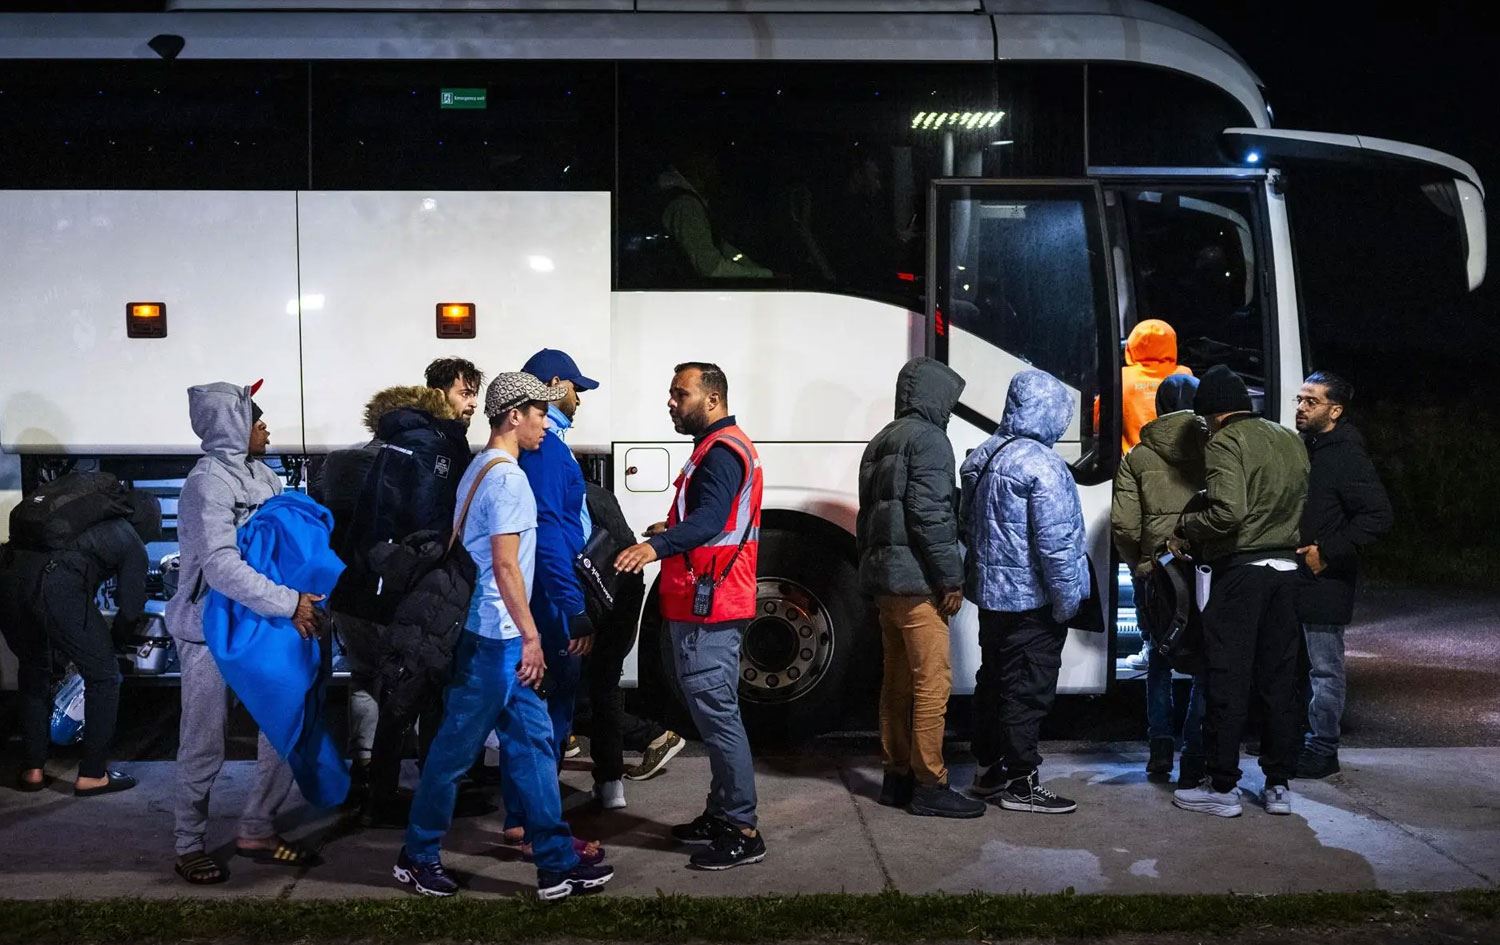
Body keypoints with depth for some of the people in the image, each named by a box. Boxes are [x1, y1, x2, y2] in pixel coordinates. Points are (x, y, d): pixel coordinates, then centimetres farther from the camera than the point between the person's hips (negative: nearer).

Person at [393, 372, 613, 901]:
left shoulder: (480, 469, 14)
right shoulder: (507, 478, -16)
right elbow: (505, 565, -20)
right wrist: (531, 636, -17)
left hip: (492, 635, 10)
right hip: (497, 637, -10)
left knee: (532, 742, 8)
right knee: (457, 747, 1)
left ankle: (557, 864, 9)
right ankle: (418, 858, 13)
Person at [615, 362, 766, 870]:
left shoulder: (722, 451, -16)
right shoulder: (719, 446, 18)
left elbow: (711, 517, -31)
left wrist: (658, 546, -46)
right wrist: (672, 531, 42)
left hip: (707, 606, -11)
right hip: (707, 605, 11)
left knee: (716, 714, -10)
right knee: (715, 712, 17)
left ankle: (743, 832, -8)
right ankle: (722, 814, 26)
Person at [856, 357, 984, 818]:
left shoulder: (880, 443, 20)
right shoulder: (927, 438, -9)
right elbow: (930, 514, -17)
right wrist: (951, 578, -14)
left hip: (883, 580, 10)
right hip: (917, 582, -10)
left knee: (898, 680, 14)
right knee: (932, 682, -7)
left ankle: (897, 775, 18)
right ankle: (929, 785, -6)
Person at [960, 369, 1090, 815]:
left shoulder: (982, 457, 9)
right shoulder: (1041, 465, -19)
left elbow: (966, 523, 18)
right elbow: (1055, 540, -21)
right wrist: (1066, 599, -13)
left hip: (989, 590, 9)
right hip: (1030, 597, -9)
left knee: (994, 679, 17)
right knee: (1028, 689, -2)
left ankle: (989, 768, 26)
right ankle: (1020, 782, 3)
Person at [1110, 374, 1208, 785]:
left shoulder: (1137, 457, 4)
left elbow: (1123, 523, 0)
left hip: (1153, 571, 2)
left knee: (1159, 660, 18)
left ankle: (1161, 746, 15)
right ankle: (1193, 753, 4)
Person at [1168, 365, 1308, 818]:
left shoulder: (1224, 444, -12)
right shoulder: (1291, 441, 13)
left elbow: (1227, 511, -25)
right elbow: (1300, 504, 16)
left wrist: (1185, 530, -9)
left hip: (1240, 571, -7)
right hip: (1286, 568, 7)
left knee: (1227, 679, 0)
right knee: (1279, 678, 11)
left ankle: (1222, 786, 4)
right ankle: (1279, 785, 16)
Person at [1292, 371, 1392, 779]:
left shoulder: (1346, 456, -13)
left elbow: (1378, 515, -19)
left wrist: (1328, 552, -20)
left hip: (1324, 583, -9)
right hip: (1292, 578, 9)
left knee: (1324, 668, -1)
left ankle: (1322, 750, 6)